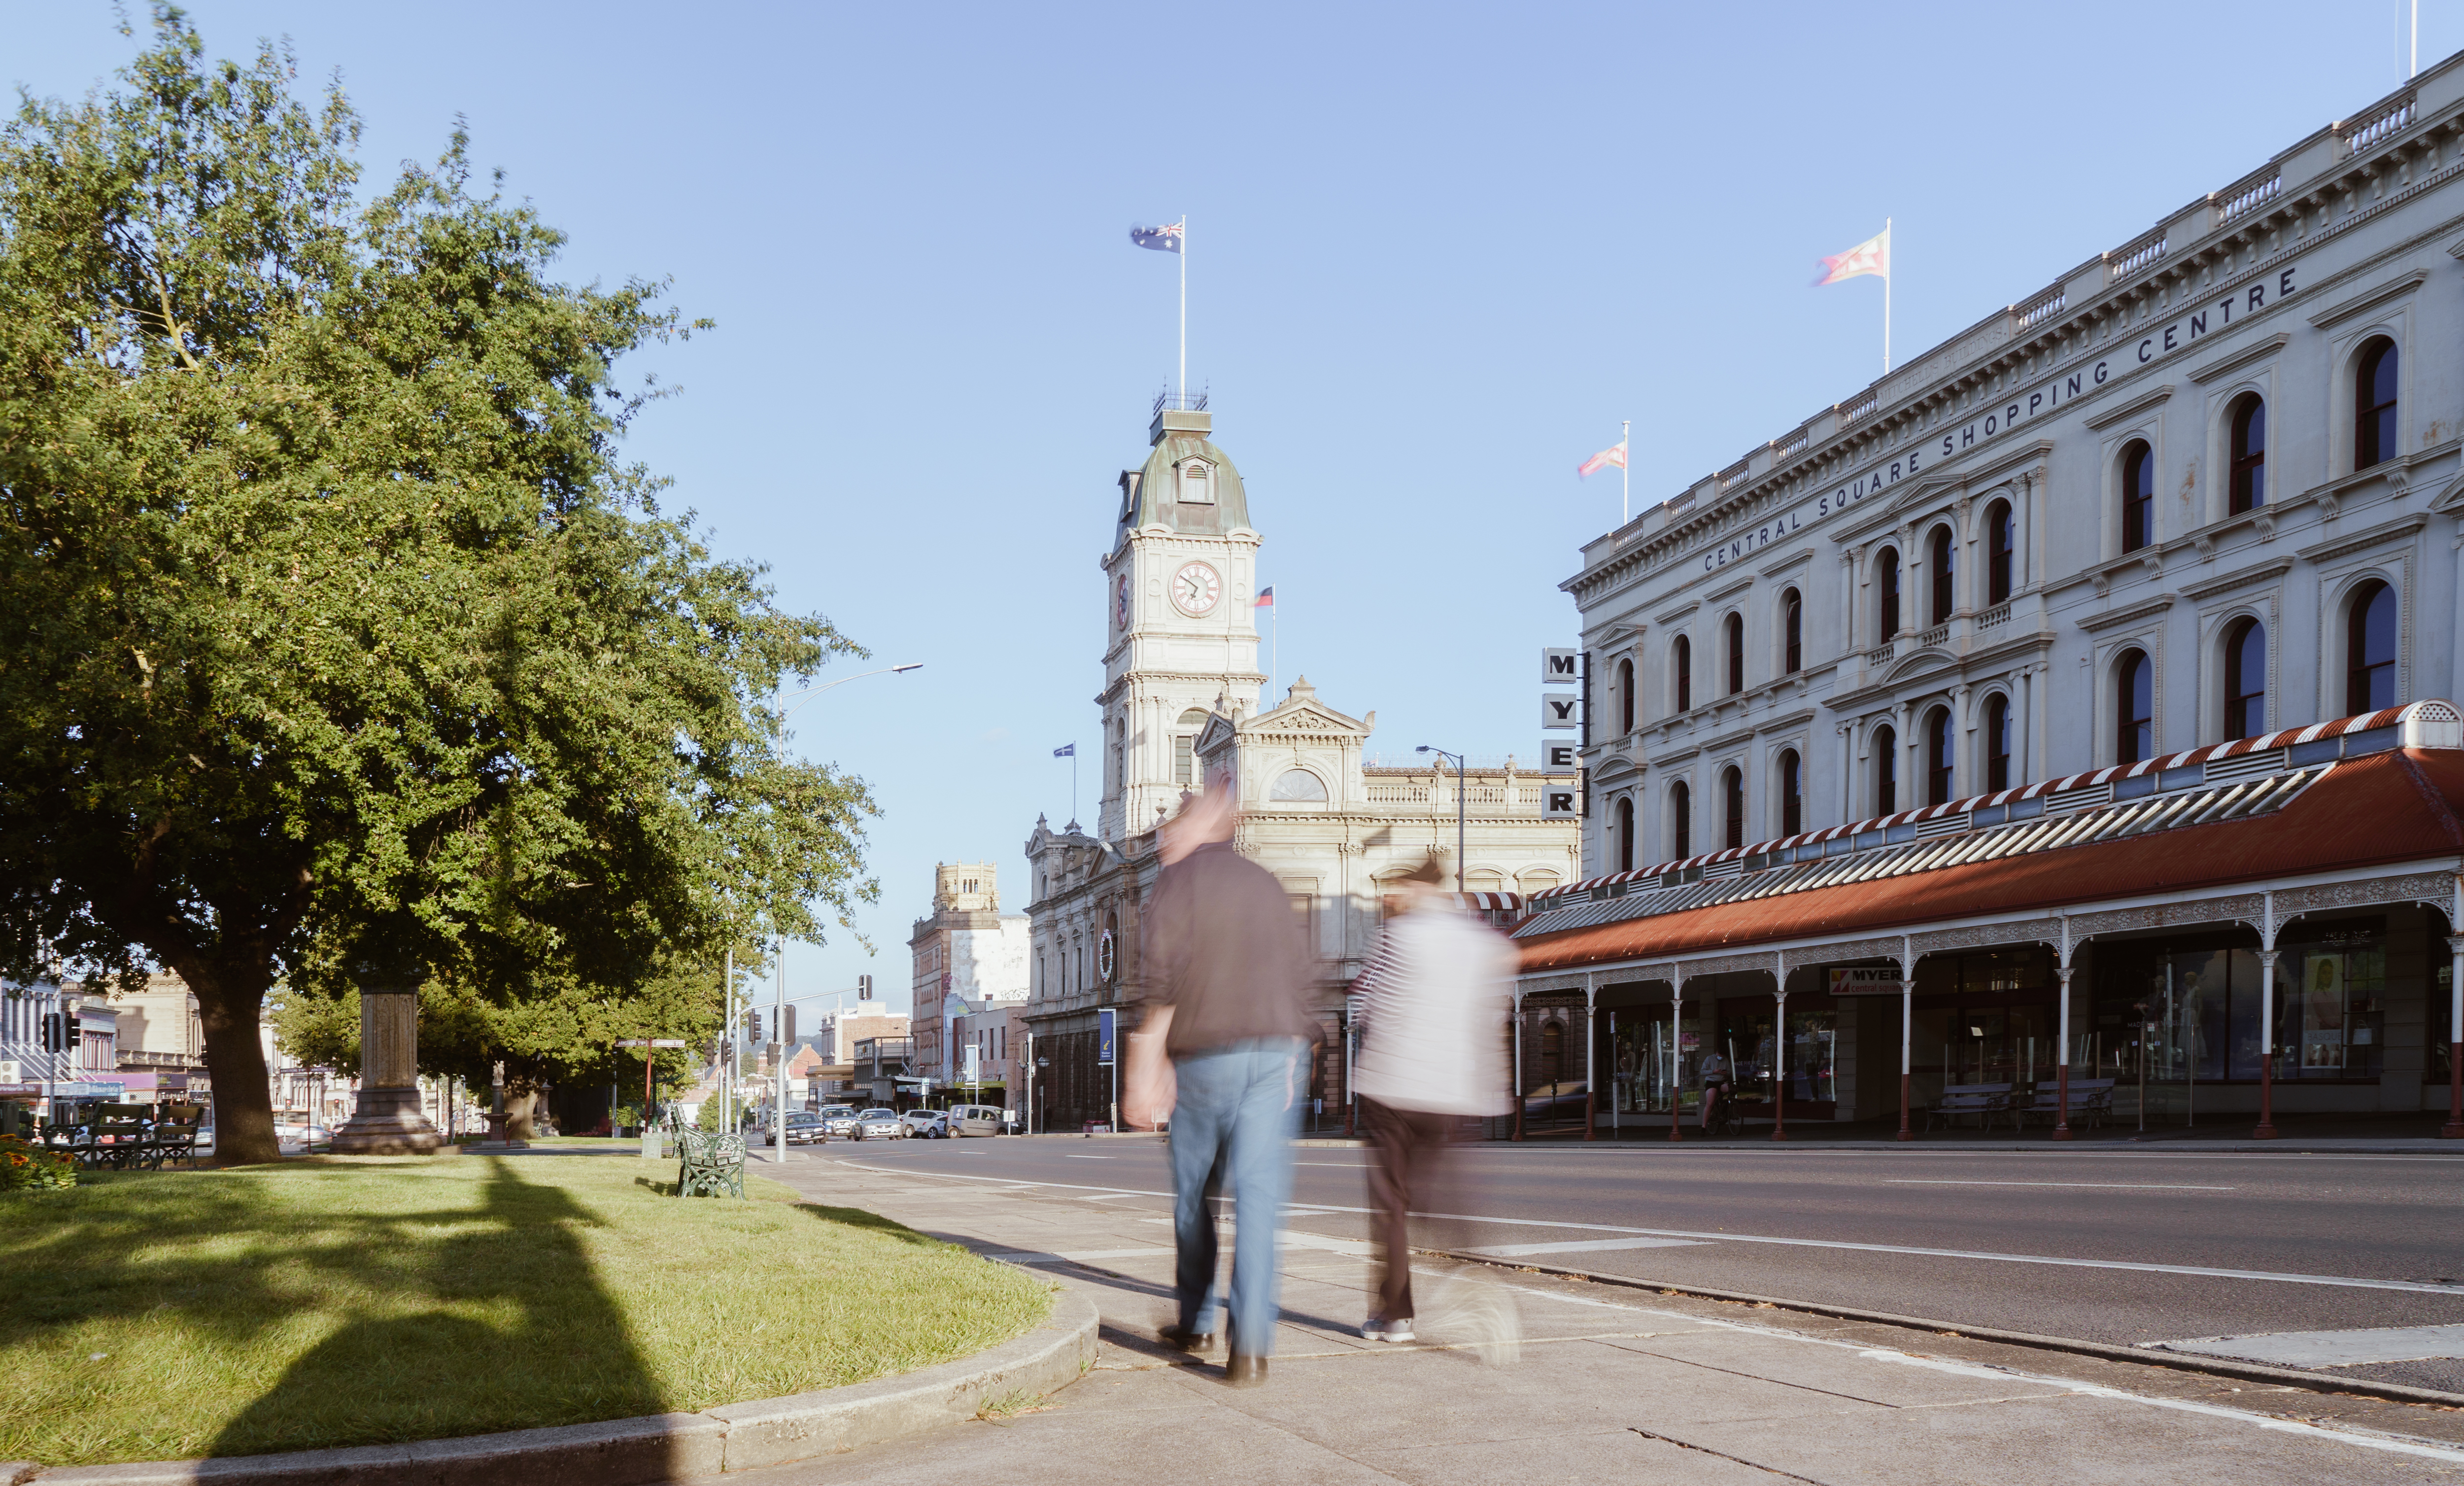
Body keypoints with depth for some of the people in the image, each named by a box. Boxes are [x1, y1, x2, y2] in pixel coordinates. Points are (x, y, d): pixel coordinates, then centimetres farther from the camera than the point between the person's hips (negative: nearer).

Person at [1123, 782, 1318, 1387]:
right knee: (1258, 1193, -5)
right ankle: (1251, 1342, -15)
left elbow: (1163, 981, -9)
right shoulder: (1267, 884, 17)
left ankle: (1196, 1322, 25)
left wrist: (1145, 1069, -9)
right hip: (1277, 1052, 3)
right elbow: (1300, 972, 17)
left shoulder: (1179, 882, 1)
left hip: (1207, 1053, -3)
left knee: (1195, 1193, 13)